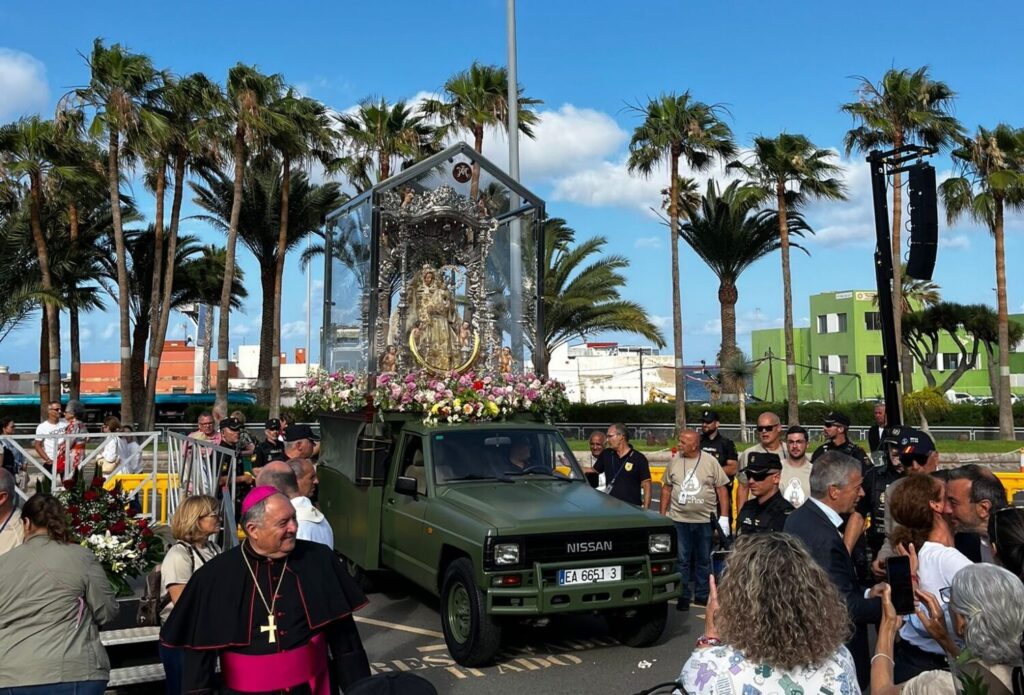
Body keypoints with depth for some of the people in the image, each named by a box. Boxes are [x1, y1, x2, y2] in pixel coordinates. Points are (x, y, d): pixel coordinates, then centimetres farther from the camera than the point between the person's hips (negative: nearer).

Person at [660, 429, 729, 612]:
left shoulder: (710, 462, -4)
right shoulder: (674, 461, 2)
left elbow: (721, 489, -2)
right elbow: (666, 488, 8)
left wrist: (724, 517, -5)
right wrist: (662, 515, 5)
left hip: (705, 520, -1)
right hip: (679, 520, 1)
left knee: (704, 560, 12)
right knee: (682, 560, 5)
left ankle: (702, 595, 25)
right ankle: (683, 596, 16)